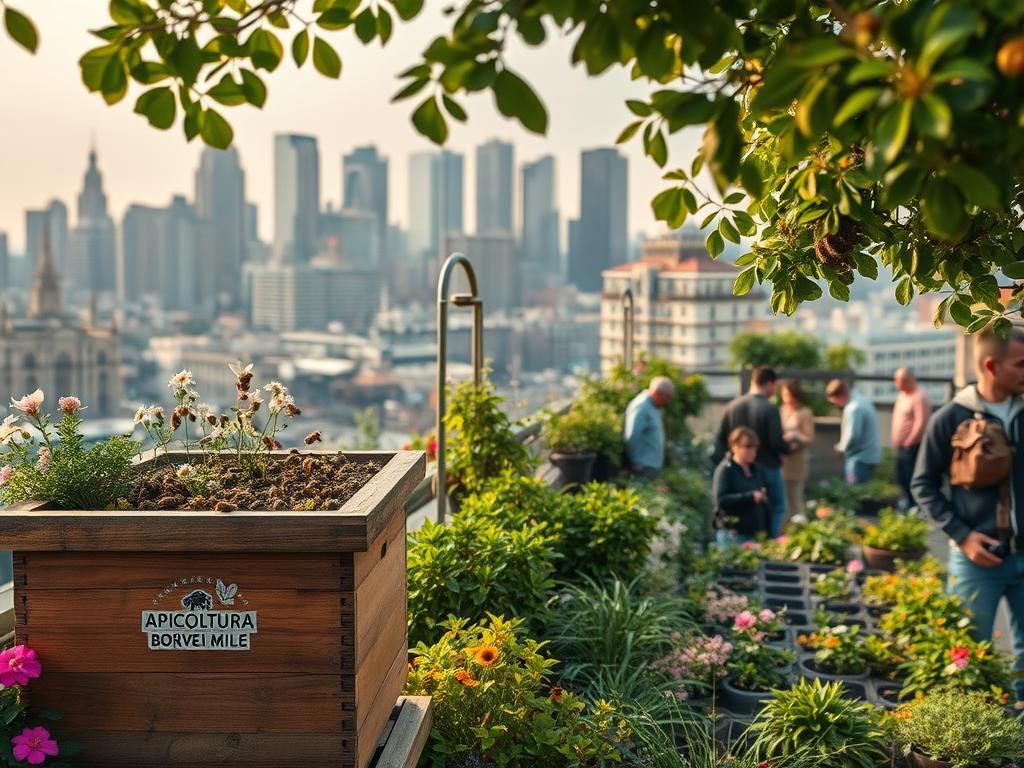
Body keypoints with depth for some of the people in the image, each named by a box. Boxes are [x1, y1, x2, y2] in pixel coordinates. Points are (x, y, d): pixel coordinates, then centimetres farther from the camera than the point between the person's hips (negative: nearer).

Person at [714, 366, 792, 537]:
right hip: (768, 467, -5)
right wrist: (789, 447, 4)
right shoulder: (769, 409, -16)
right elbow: (777, 443, -18)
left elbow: (720, 439, 2)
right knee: (776, 508, 8)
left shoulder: (732, 406, 1)